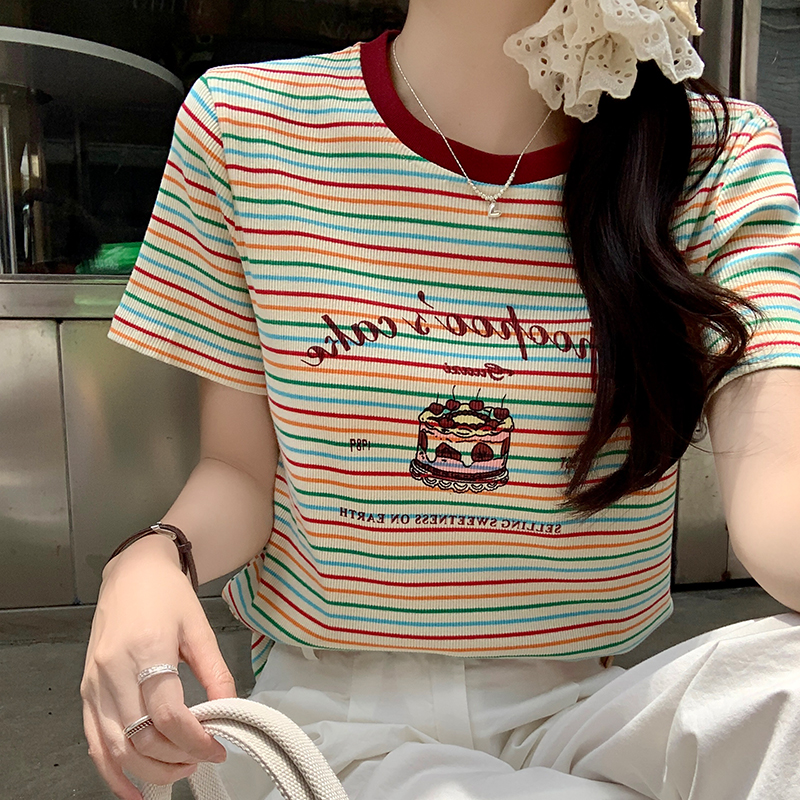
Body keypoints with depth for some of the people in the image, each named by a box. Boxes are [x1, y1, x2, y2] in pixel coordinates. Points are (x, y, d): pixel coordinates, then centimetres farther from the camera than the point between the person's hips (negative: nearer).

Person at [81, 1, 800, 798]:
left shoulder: (721, 156, -7)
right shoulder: (238, 122, -5)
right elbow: (239, 467, -2)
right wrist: (151, 560, -23)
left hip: (583, 702, 2)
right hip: (335, 711, 0)